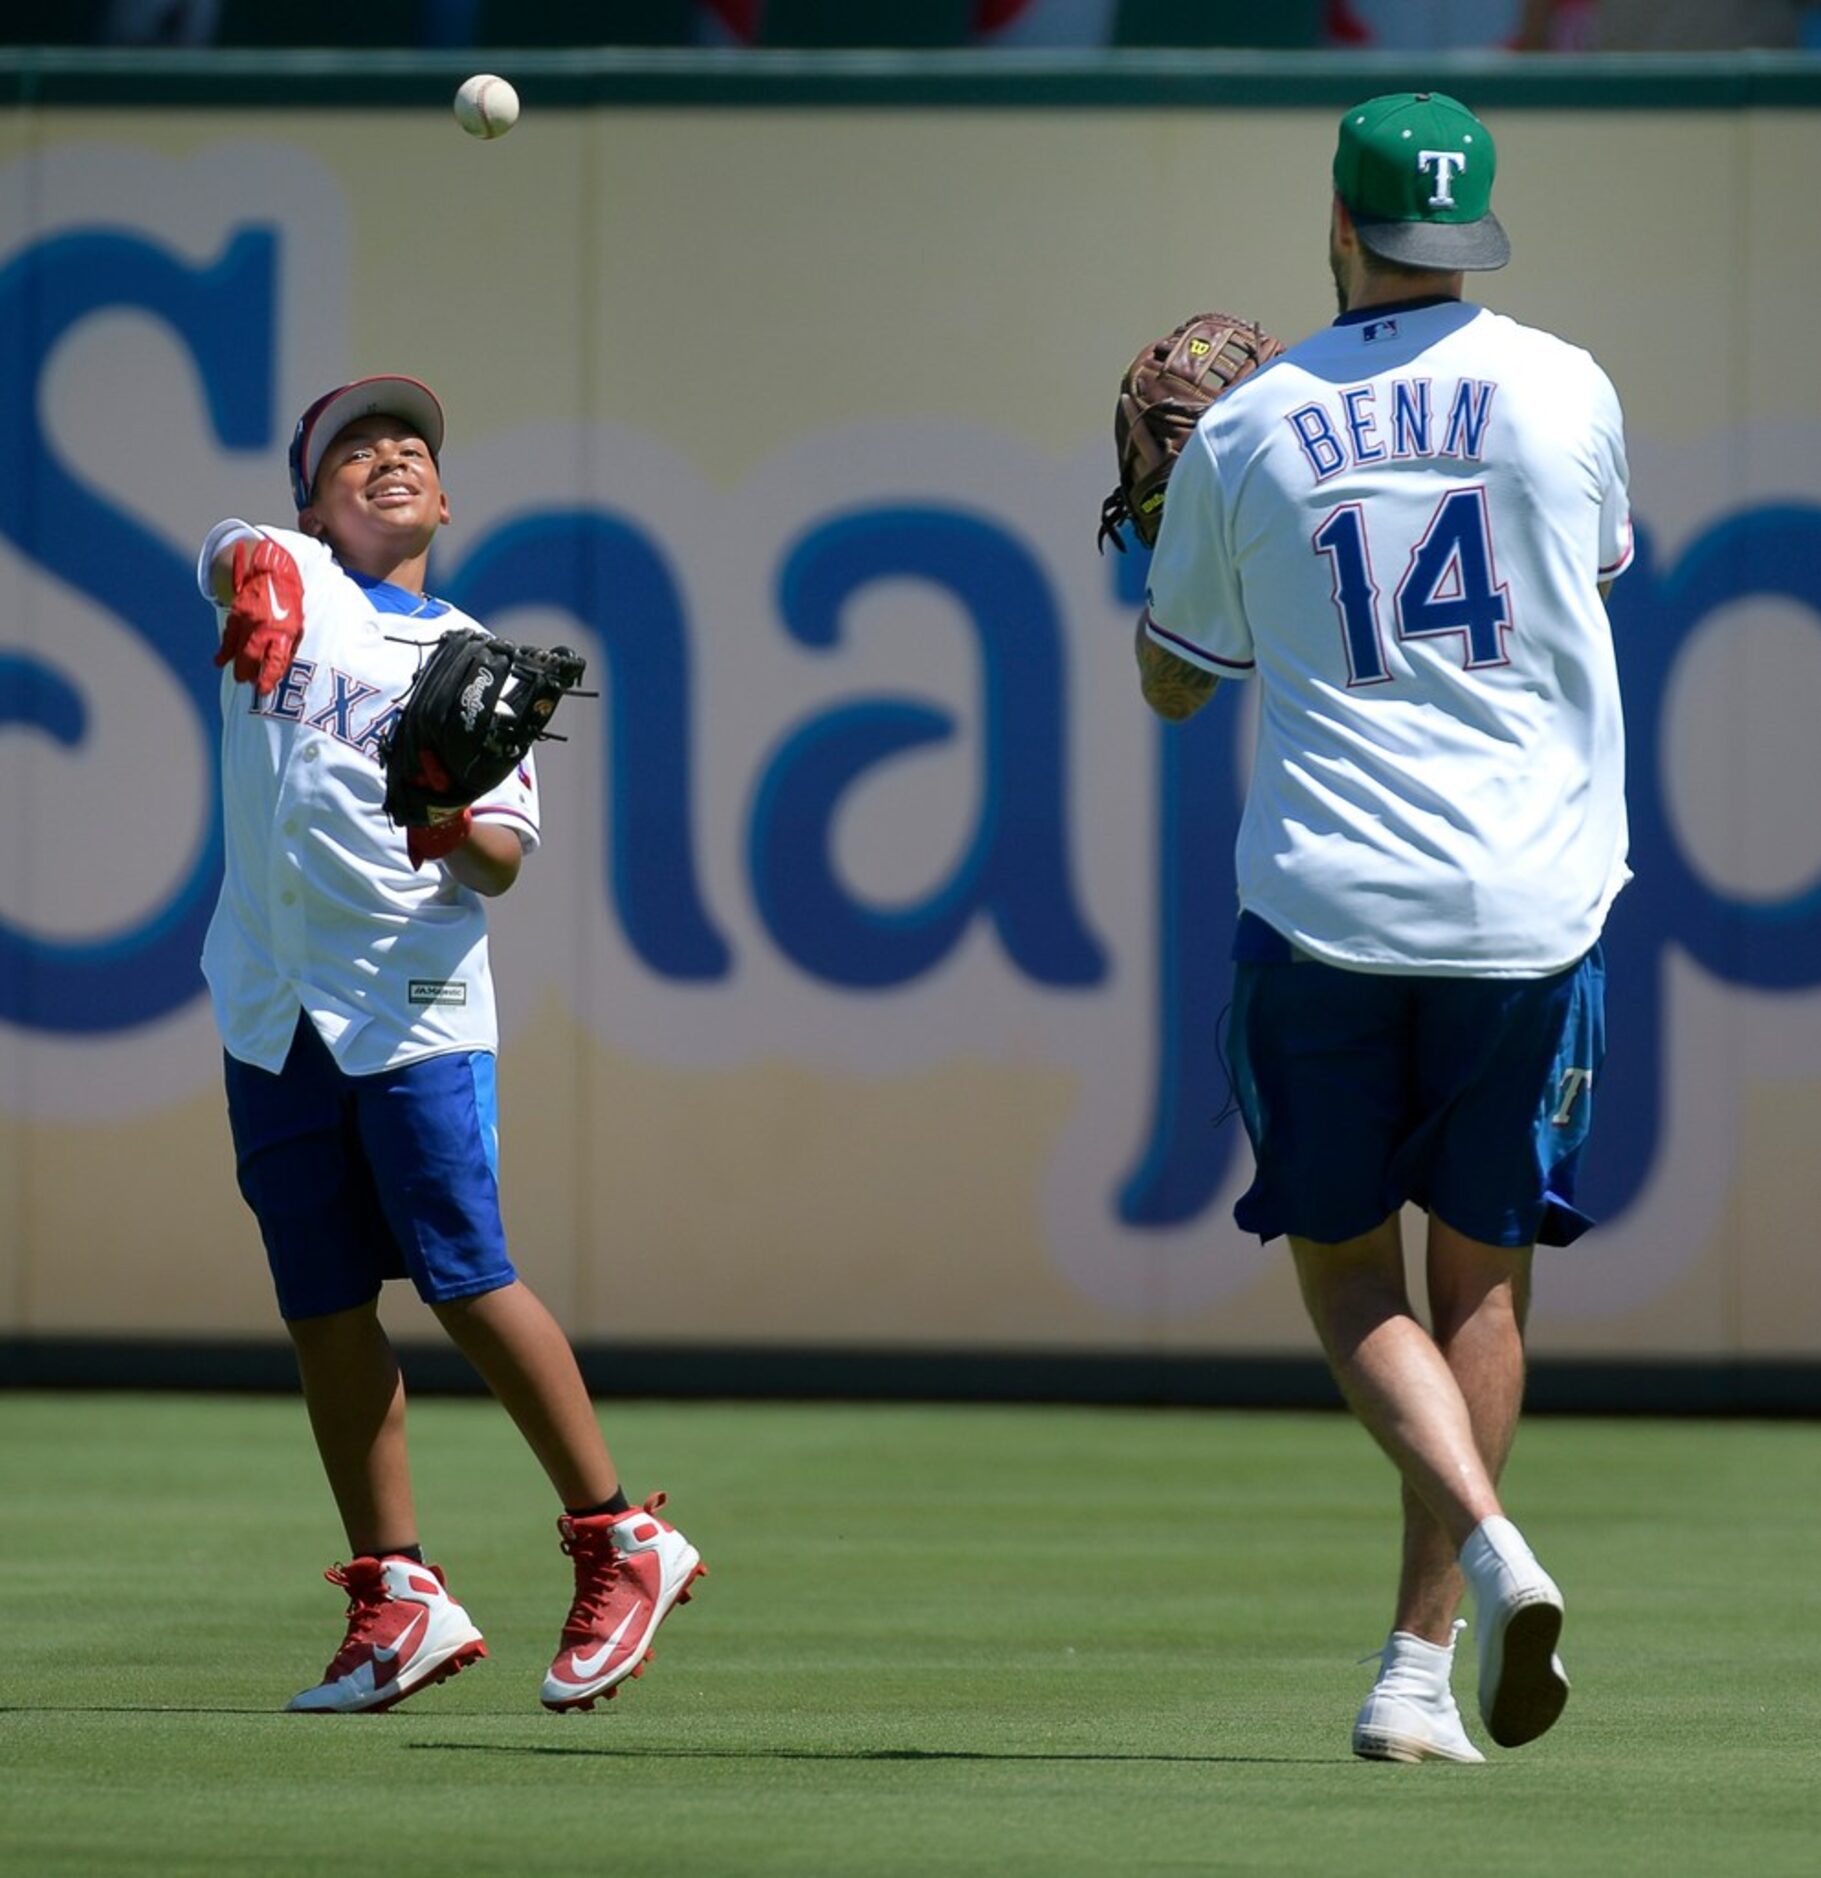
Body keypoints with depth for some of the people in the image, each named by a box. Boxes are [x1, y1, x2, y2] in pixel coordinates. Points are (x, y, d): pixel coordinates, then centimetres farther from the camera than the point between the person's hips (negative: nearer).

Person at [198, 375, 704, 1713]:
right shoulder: (288, 576, 8)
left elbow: (506, 859, 3)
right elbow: (235, 549, -17)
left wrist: (461, 835, -20)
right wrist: (253, 576, -41)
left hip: (415, 1002, -2)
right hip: (273, 1001, 2)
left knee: (463, 1278, -10)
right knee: (323, 1303, 4)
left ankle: (623, 1540, 2)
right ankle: (400, 1597, 11)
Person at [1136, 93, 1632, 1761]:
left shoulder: (1246, 432, 0)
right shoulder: (1564, 390, 0)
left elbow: (1172, 680, 14)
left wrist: (1163, 511, 30)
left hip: (1322, 908, -1)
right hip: (1532, 903, 1)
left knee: (1345, 1266, 10)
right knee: (1484, 1268, 13)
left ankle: (1489, 1547, -17)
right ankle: (1421, 1660, 9)